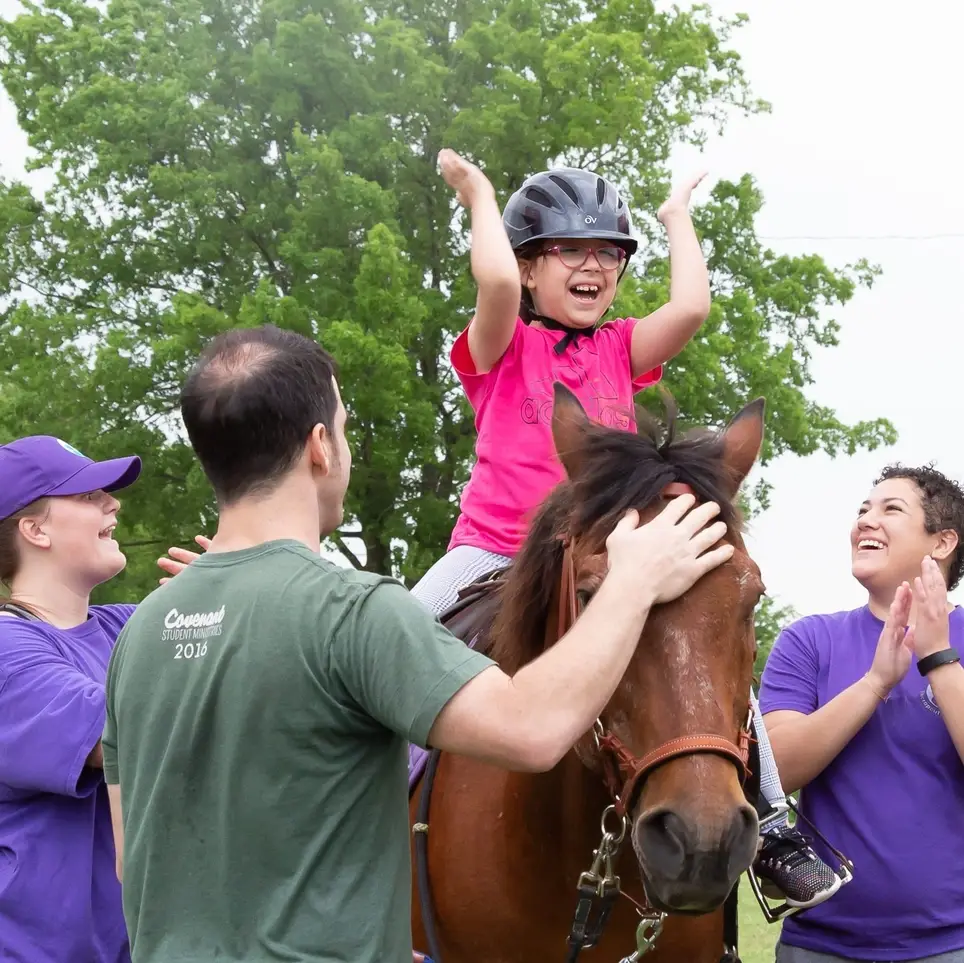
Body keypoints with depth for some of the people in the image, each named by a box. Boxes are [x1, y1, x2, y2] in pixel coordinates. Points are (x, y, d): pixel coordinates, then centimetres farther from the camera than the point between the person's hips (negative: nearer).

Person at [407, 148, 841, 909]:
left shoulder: (621, 351, 11)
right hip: (494, 552, -2)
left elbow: (692, 307, -10)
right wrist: (481, 200, -6)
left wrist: (678, 219, 7)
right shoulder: (503, 346, 1)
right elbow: (497, 283, -23)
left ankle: (770, 822, -4)